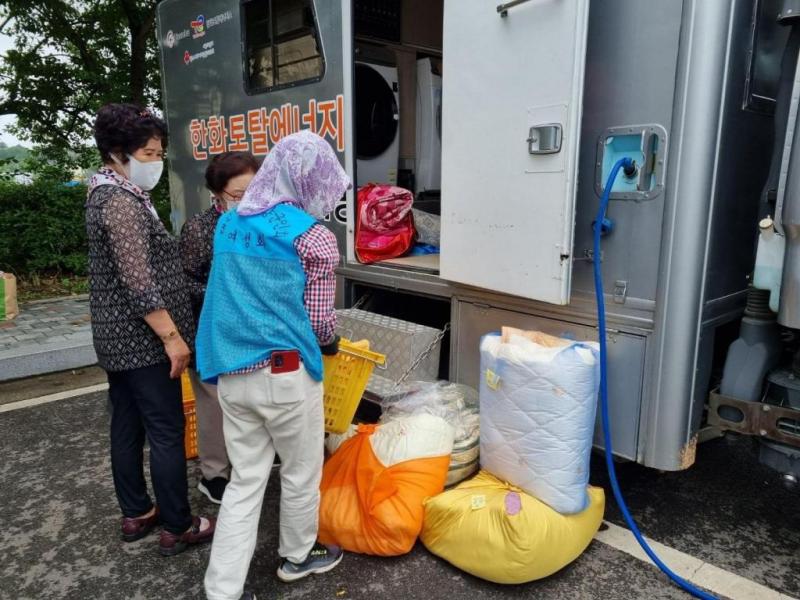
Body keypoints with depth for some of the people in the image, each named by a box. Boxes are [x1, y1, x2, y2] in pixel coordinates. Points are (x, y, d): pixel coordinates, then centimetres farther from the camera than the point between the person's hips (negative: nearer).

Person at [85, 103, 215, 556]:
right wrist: (172, 337, -21)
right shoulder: (122, 201, -18)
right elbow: (139, 282, -24)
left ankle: (137, 514, 30)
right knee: (167, 432, -1)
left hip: (118, 336, 10)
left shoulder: (109, 194, 14)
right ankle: (178, 528, 12)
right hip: (143, 339, -10)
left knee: (128, 427, 16)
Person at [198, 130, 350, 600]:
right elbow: (320, 319, -6)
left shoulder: (229, 223, 8)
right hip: (285, 373, -5)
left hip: (230, 372, 6)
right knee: (301, 472, 17)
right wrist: (330, 344, 14)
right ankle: (298, 557, 38)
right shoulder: (314, 237, -10)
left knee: (246, 479, 15)